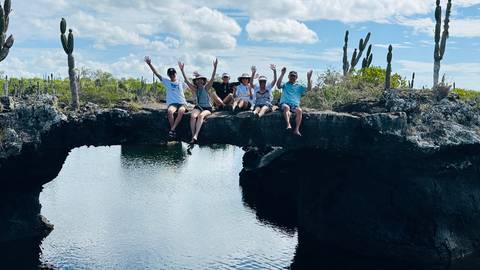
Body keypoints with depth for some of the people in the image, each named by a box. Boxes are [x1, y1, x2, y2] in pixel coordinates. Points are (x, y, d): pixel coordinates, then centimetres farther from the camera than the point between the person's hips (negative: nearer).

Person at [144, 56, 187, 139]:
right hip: (172, 103, 0)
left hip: (182, 103, 0)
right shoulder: (167, 82, 12)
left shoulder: (181, 83, 15)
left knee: (181, 111, -36)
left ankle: (172, 129, -35)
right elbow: (157, 74, 5)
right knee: (170, 111, -36)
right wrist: (149, 64, -3)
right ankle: (173, 130, -25)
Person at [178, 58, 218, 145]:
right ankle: (193, 137, -36)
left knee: (201, 116, -35)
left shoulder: (206, 87, 2)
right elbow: (187, 81, 0)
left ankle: (195, 136, -46)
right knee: (193, 116, -30)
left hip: (207, 108, -2)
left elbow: (212, 79, -10)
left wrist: (215, 68, -22)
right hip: (198, 107, 2)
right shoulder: (195, 89, 8)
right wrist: (182, 70, -8)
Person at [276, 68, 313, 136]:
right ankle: (288, 125, -51)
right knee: (286, 107, -38)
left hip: (295, 105, 1)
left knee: (299, 110, -33)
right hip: (285, 103, -1)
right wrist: (282, 74, -8)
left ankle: (296, 129, -38)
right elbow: (278, 85, -3)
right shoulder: (285, 85, 19)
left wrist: (309, 78, 3)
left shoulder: (299, 86, 24)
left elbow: (309, 89, 11)